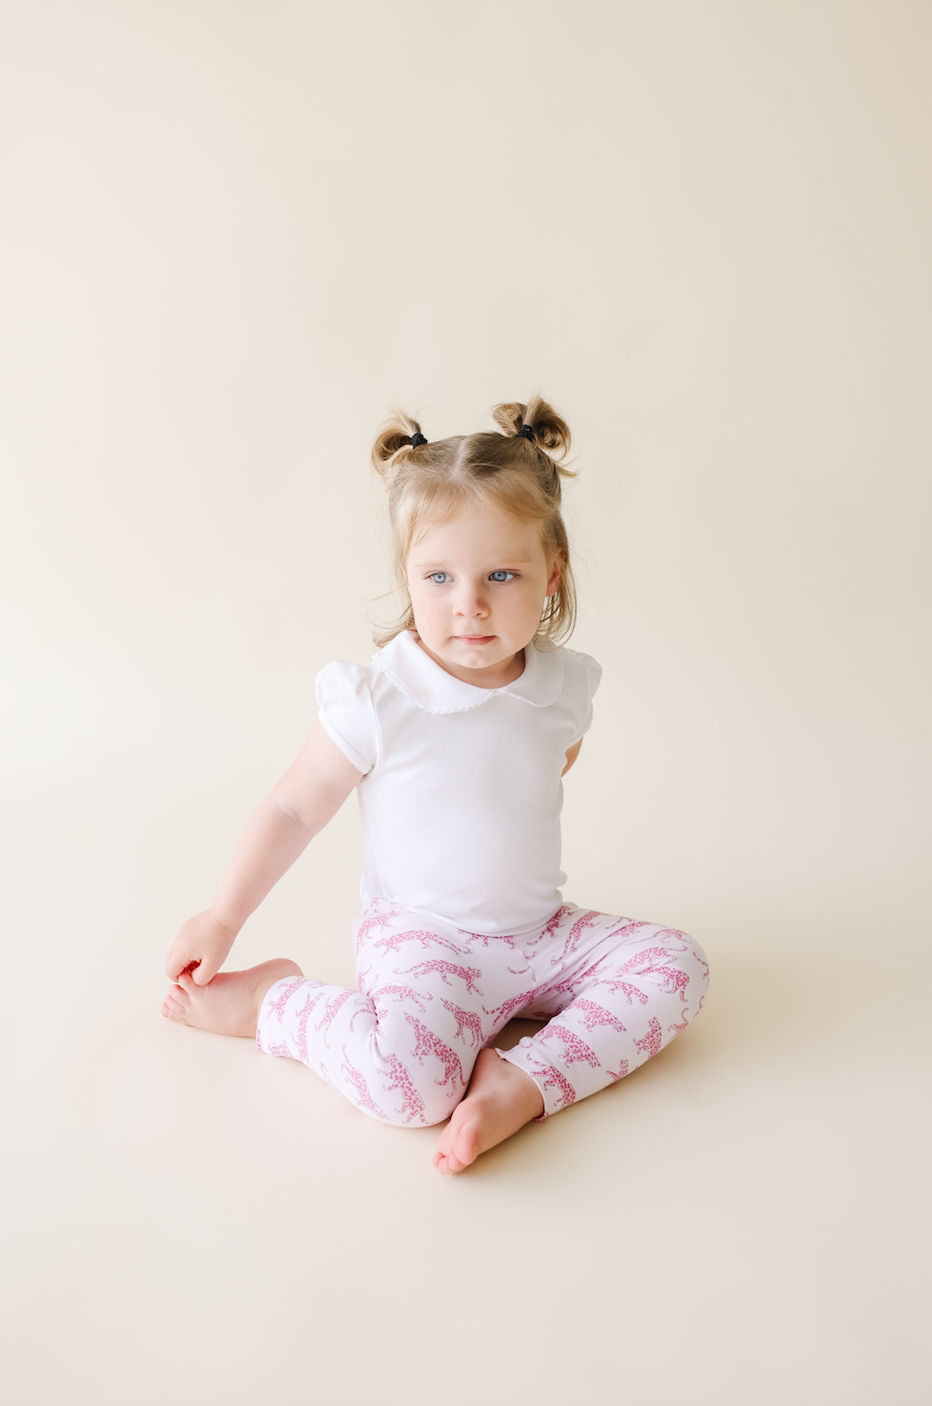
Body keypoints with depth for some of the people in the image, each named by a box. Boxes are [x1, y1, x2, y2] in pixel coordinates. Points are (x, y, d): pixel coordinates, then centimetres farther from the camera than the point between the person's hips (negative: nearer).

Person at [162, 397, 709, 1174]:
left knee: (677, 963, -11)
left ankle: (523, 1081, -18)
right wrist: (222, 920, 1)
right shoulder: (377, 701, -17)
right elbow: (294, 809, -5)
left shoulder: (562, 684, -4)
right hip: (422, 935, -5)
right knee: (406, 1079, -31)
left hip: (539, 933, 6)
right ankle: (273, 999, -3)